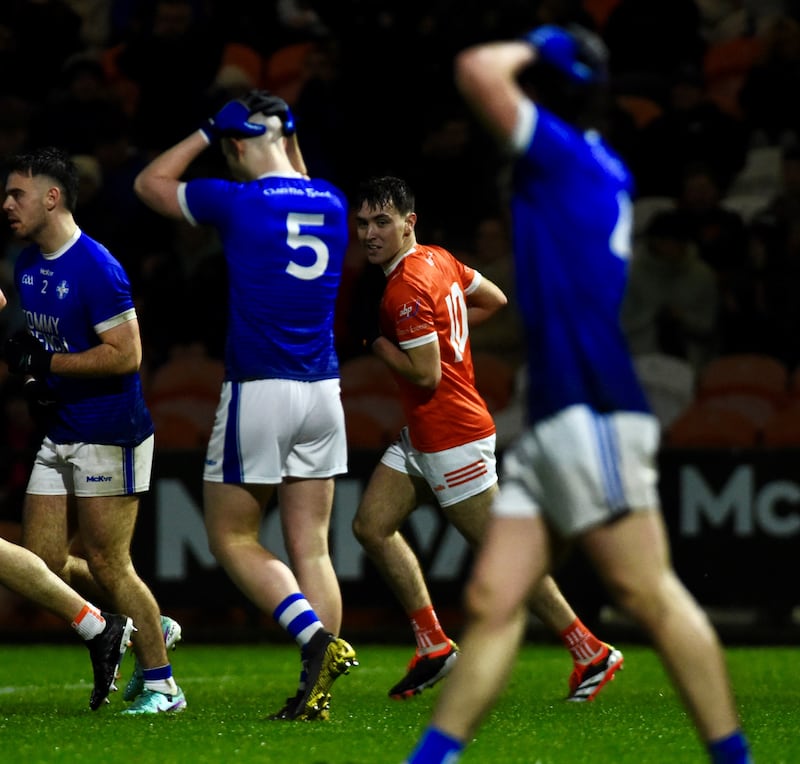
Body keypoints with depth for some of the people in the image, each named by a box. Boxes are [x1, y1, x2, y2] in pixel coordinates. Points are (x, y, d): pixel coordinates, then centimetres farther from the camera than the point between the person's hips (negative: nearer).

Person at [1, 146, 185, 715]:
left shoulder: (96, 269, -18)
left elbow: (126, 354, -22)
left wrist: (48, 362, -20)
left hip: (108, 435, -9)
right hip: (59, 434, 9)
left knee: (107, 564, -5)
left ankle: (161, 685, 8)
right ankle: (149, 625, 25)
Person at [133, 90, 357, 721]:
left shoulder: (237, 201, -10)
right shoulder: (332, 202, 6)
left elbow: (150, 183, 8)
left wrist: (206, 133, 14)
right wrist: (290, 138, 28)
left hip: (258, 391, -5)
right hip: (322, 391, 5)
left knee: (234, 539, 5)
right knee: (311, 548, 6)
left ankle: (316, 637, -14)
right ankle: (317, 691, 0)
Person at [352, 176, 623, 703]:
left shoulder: (406, 289, -21)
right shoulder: (439, 259, 8)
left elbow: (427, 375, -22)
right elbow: (494, 300, 20)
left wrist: (377, 342, -9)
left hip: (451, 437, -10)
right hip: (422, 437, 10)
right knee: (371, 525, 6)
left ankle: (591, 653, 4)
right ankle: (434, 648, 8)